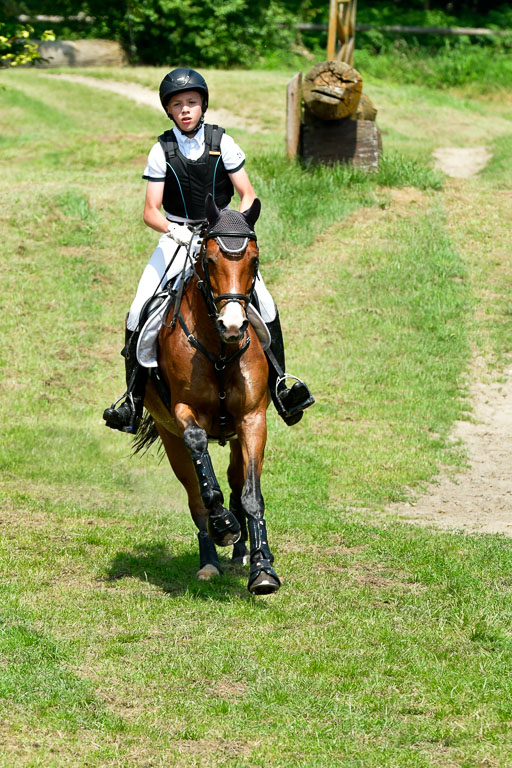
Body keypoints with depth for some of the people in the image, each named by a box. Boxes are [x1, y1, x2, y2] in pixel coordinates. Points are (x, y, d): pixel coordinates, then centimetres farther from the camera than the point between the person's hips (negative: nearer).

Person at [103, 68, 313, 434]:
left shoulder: (223, 143, -5)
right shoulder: (162, 151, -5)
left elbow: (248, 195, -3)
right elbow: (151, 211, -8)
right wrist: (176, 231, -28)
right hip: (177, 236, 0)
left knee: (264, 302, -19)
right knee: (139, 312, -14)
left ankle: (279, 388, -9)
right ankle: (133, 399, -4)